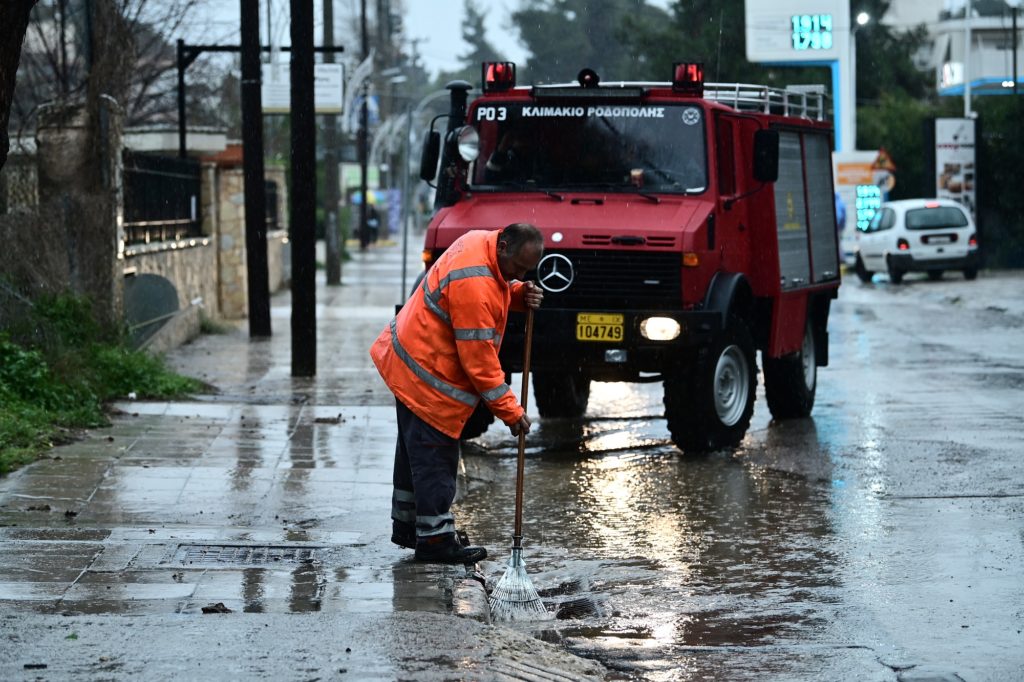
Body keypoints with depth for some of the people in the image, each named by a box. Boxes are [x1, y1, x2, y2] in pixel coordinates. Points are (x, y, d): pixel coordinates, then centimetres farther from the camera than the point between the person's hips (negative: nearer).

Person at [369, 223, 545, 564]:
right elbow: (478, 359, -27)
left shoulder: (481, 242, -1)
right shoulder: (473, 284, -30)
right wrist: (509, 410, -21)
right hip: (427, 375, -11)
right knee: (434, 458, -6)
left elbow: (495, 289, 20)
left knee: (416, 451, 19)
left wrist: (520, 293, -5)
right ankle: (435, 540, -1)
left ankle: (407, 524, 29)